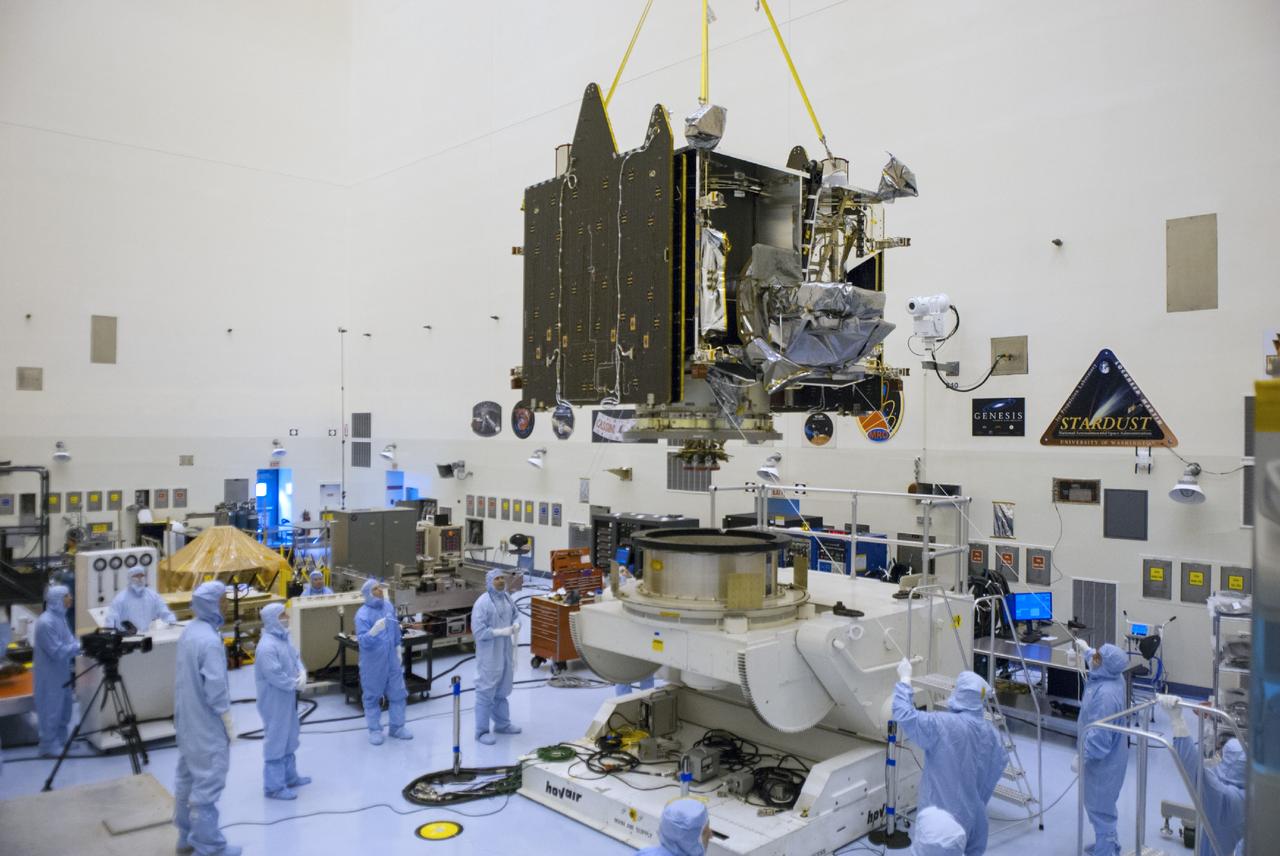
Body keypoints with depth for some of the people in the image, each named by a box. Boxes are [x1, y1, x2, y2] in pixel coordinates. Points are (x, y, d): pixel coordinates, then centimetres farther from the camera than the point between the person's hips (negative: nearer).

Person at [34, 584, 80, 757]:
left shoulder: (60, 617, 6)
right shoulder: (46, 622, -24)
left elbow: (68, 641, 11)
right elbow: (57, 651, -26)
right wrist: (81, 646, -23)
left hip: (62, 672, 9)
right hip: (51, 675, -9)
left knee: (63, 709, 19)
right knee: (51, 710, 3)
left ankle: (61, 741, 32)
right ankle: (49, 748, 14)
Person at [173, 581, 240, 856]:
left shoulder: (189, 632, 4)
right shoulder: (210, 640, -25)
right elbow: (216, 689, -23)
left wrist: (181, 714, 21)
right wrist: (230, 724, -12)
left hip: (187, 720, 9)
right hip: (206, 723, -9)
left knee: (188, 776, 18)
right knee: (208, 781, 0)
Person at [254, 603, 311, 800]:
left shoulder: (283, 638, 6)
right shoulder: (267, 646, -25)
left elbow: (295, 658, 11)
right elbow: (275, 675, -27)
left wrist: (302, 673, -9)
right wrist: (296, 684, -14)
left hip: (287, 698, 10)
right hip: (274, 700, -10)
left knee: (289, 738, 20)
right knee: (275, 740, 0)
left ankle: (289, 776, 35)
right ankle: (274, 786, 11)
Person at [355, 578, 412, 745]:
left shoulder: (388, 605, 0)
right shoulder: (362, 614, -18)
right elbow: (363, 641, -27)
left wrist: (398, 647, 18)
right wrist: (374, 630, -43)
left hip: (391, 659, 6)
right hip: (373, 663, -6)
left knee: (398, 693, 12)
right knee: (372, 697, 9)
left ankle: (397, 727, 26)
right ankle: (375, 730, 23)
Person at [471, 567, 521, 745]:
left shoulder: (507, 598, 1)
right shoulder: (482, 603, -20)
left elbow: (515, 615, 15)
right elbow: (478, 632, -22)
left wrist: (516, 626, -7)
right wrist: (501, 632, -23)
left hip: (506, 652, 7)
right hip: (489, 655, -7)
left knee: (502, 690, 21)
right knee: (486, 692, 1)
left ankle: (502, 724, 36)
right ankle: (482, 731, 12)